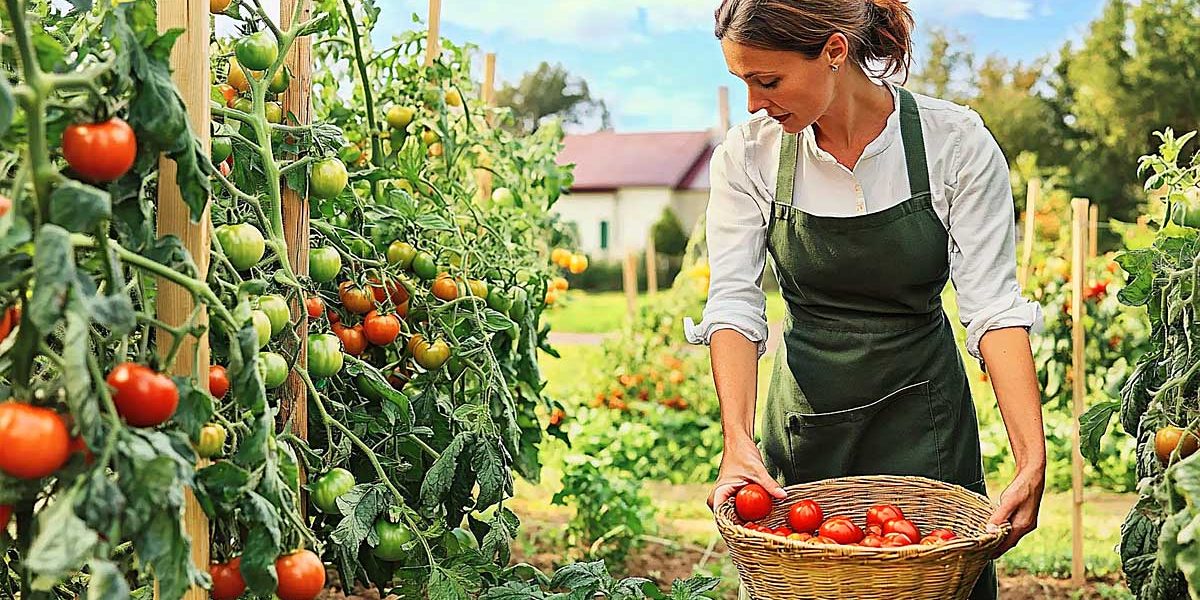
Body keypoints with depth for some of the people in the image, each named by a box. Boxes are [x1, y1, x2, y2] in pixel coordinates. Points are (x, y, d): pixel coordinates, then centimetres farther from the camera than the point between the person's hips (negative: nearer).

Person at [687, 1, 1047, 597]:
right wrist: (738, 440, -30)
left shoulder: (957, 141, -15)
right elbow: (734, 303, -15)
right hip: (803, 419, 2)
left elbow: (993, 305, -17)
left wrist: (1032, 461, -27)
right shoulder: (747, 155, -9)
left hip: (922, 412, -1)